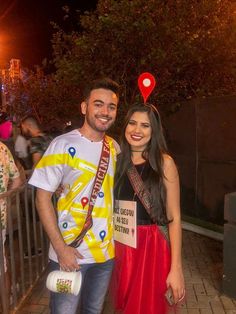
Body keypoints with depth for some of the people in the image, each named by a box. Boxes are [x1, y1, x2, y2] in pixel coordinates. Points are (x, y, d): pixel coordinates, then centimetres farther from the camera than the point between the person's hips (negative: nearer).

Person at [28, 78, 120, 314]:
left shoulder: (114, 148, 3)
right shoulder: (63, 145, -12)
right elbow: (43, 197, -11)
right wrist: (60, 248, -16)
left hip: (106, 251, 5)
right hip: (70, 252, -4)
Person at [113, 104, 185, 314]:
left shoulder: (164, 163, -9)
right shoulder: (119, 161, 4)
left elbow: (174, 217, -10)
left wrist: (176, 268, -13)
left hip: (151, 247, -4)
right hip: (121, 247, 4)